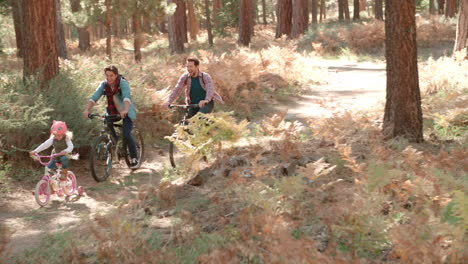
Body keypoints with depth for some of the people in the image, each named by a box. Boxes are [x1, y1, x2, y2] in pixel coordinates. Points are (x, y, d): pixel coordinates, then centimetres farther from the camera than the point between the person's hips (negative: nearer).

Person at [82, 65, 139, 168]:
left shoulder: (123, 83, -21)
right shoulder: (104, 85, -8)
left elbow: (127, 97, -38)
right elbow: (94, 97, -20)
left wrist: (125, 110, -56)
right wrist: (87, 110, -37)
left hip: (127, 113, -5)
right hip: (114, 112, 5)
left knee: (126, 135, -18)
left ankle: (134, 158, -2)